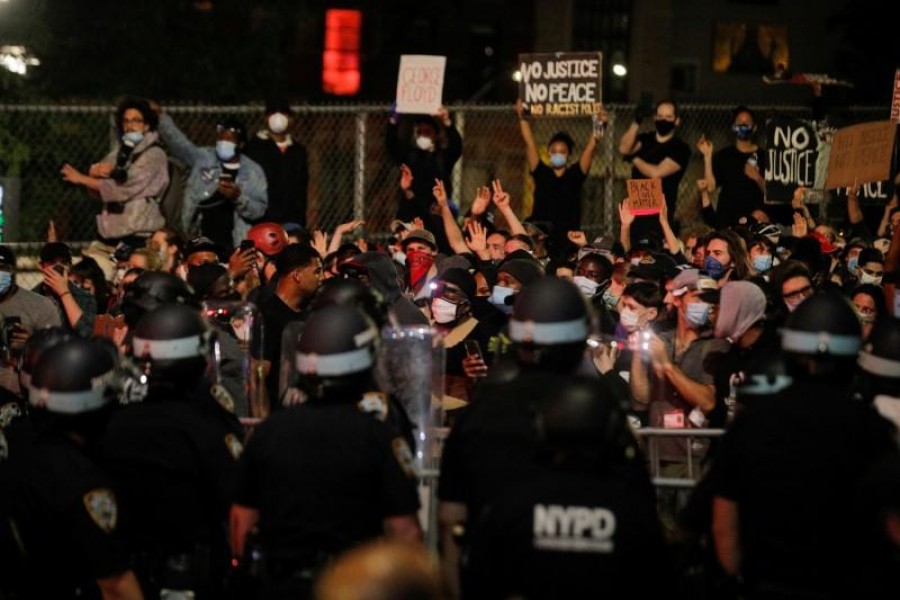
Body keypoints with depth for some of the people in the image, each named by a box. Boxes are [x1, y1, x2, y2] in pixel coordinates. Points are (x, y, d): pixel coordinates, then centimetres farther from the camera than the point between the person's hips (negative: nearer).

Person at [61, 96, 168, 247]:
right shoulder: (122, 151, 14)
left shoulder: (154, 155, -7)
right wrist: (97, 171, -13)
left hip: (138, 235, -6)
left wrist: (82, 179, -9)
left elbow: (124, 190, -14)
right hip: (112, 231, 6)